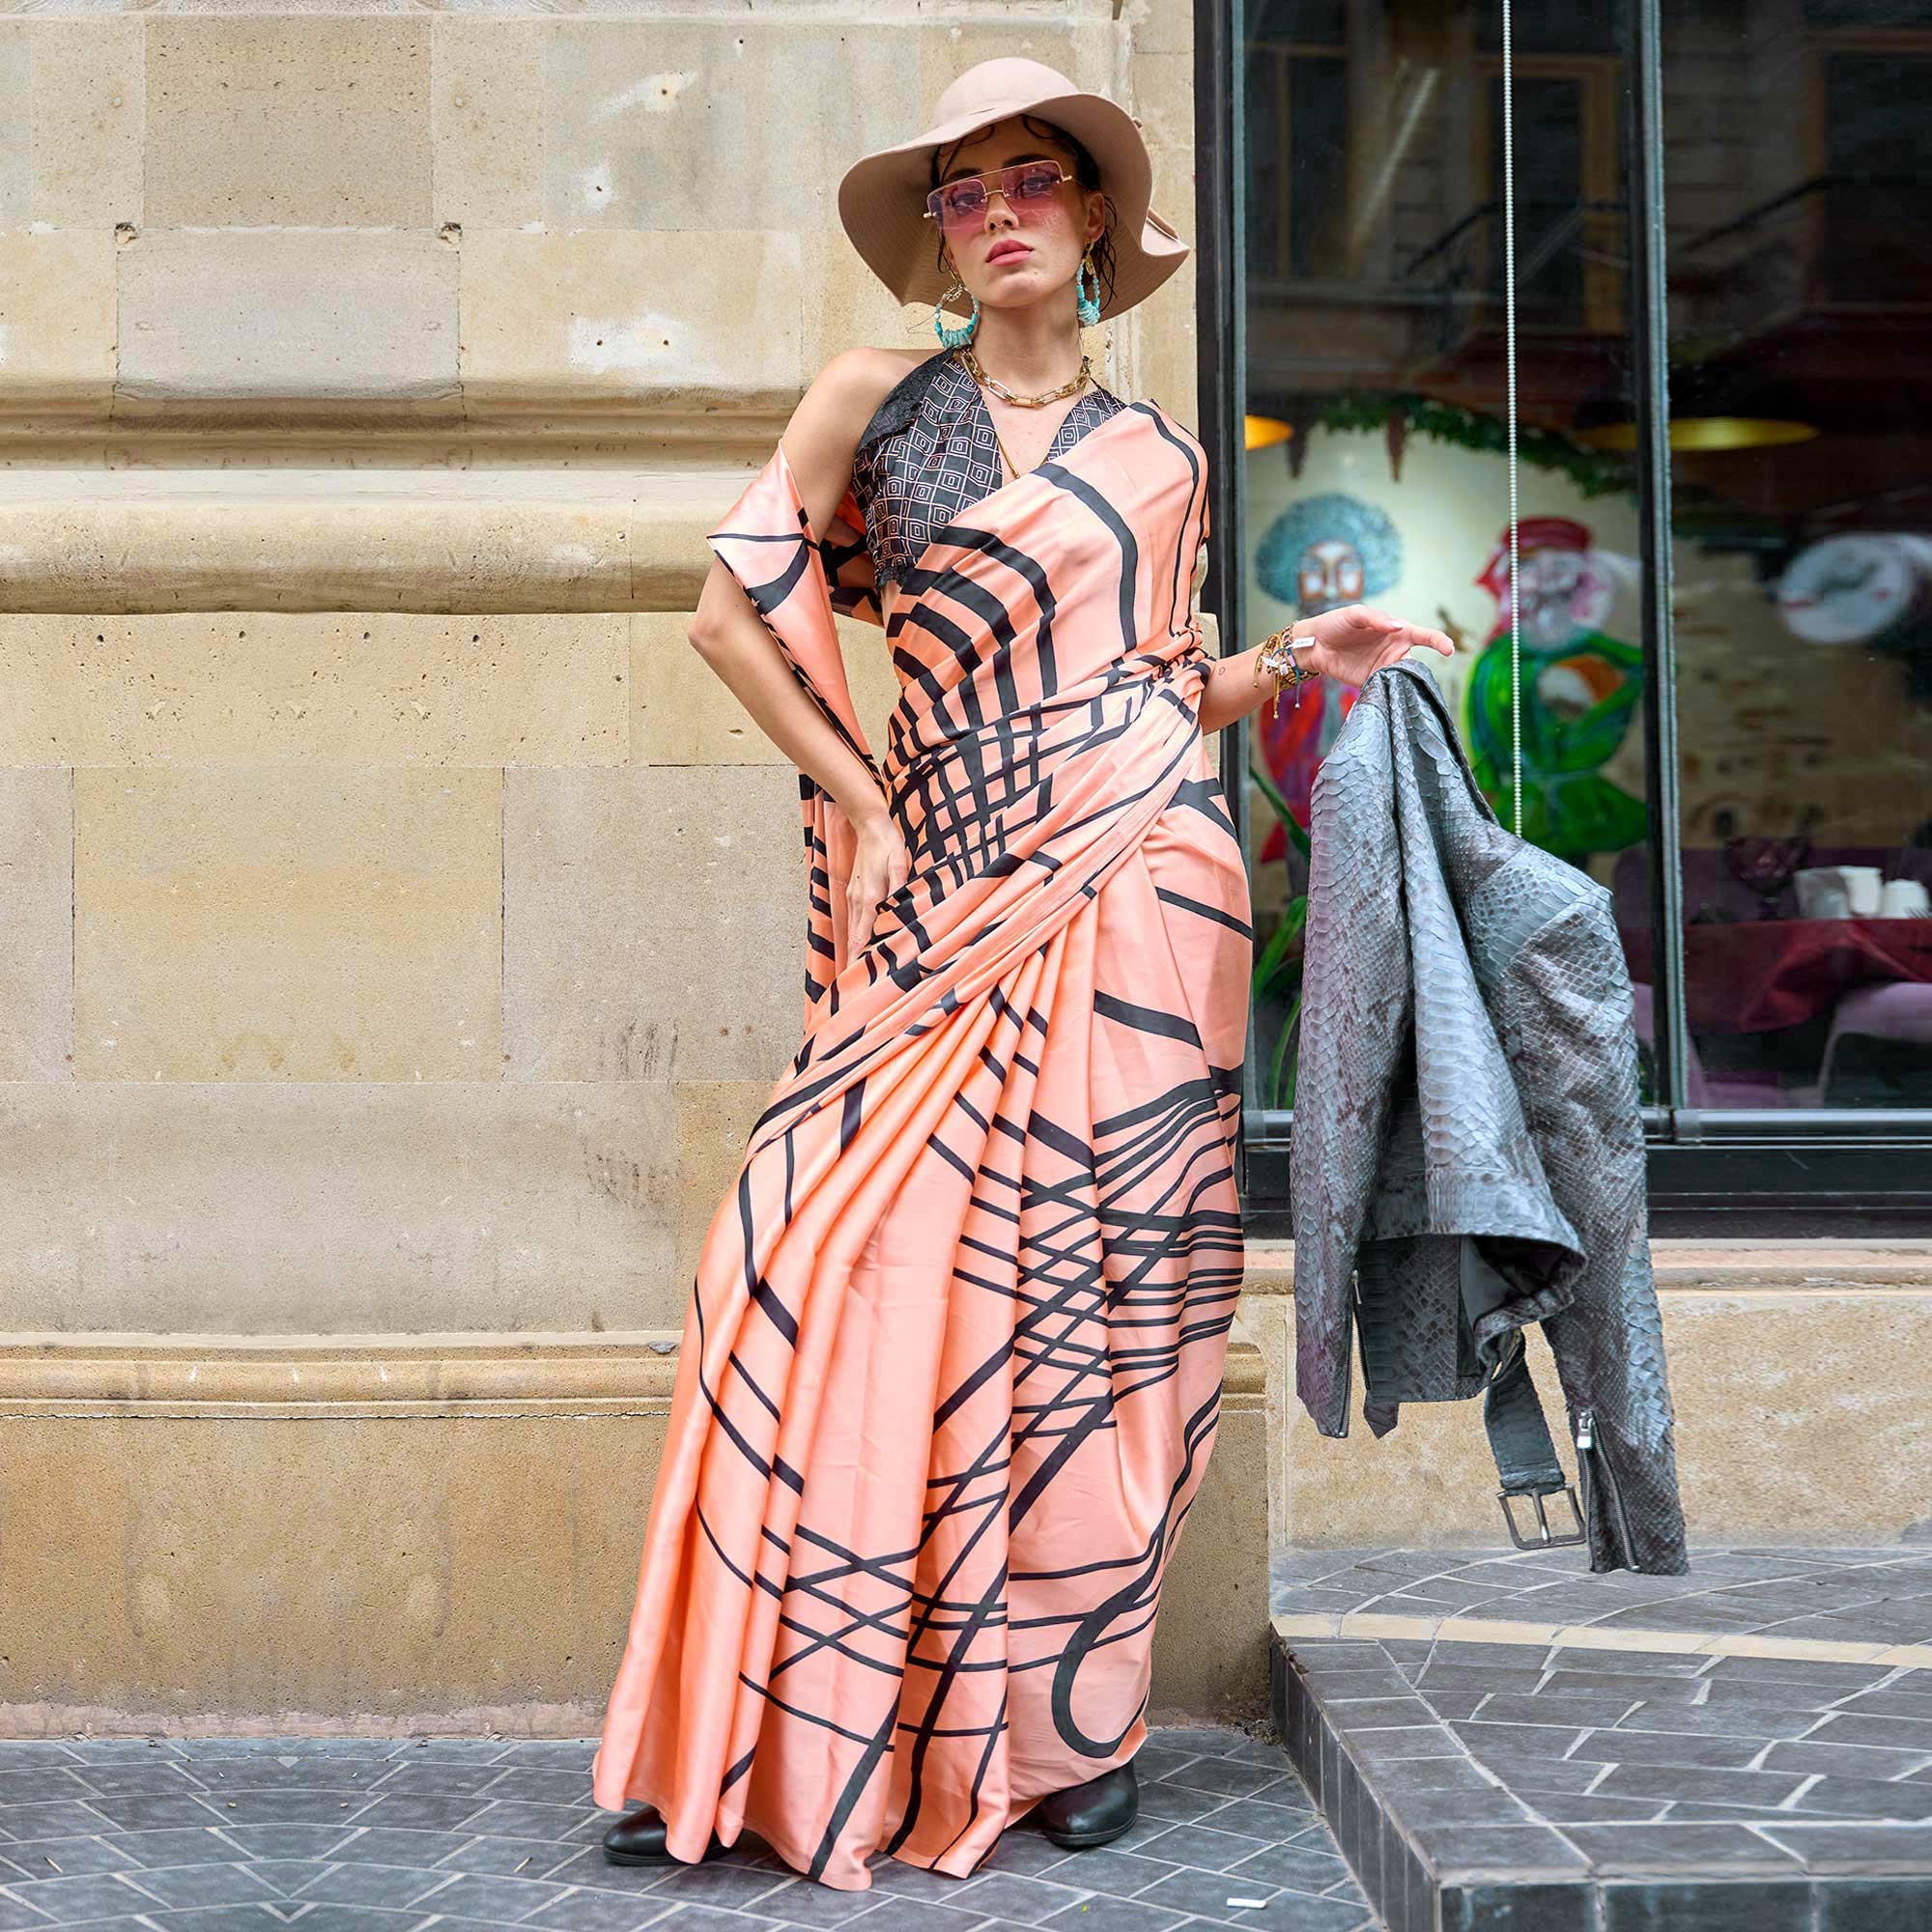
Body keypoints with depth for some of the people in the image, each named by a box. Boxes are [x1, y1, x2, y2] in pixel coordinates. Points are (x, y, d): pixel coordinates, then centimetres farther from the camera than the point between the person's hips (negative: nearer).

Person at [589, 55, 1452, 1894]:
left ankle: (1068, 1726, 12)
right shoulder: (872, 399, 8)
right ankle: (753, 1741, 2)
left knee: (1084, 1293, -1)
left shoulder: (1157, 456, 13)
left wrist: (1296, 657, 5)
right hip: (945, 909, 0)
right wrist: (860, 801, 3)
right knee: (826, 1271, -8)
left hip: (1130, 886, 0)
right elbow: (732, 609, 6)